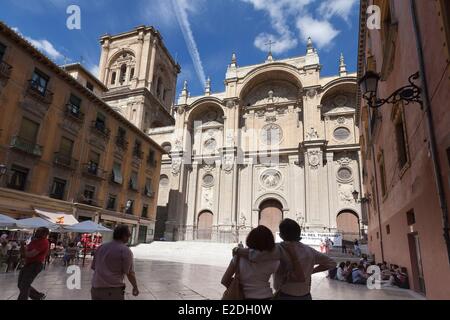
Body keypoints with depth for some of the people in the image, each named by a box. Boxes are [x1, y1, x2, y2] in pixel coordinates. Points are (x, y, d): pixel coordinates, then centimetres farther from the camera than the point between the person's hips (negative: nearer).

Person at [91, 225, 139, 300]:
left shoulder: (101, 247, 10)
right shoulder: (125, 250, -11)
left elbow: (93, 267, 16)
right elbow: (129, 273, -12)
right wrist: (135, 287, 2)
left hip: (96, 289, 7)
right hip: (113, 291, -7)